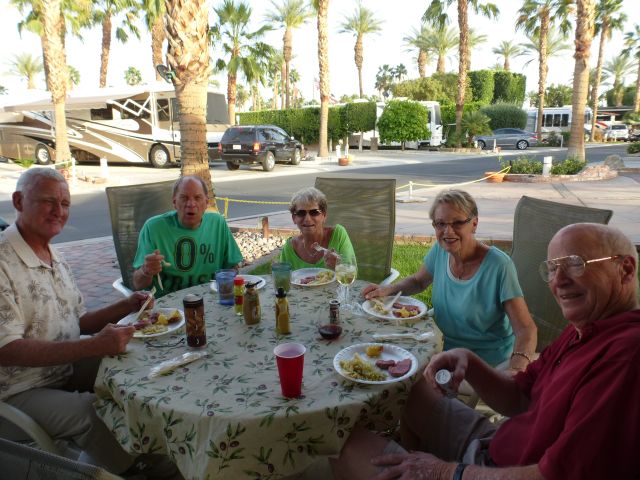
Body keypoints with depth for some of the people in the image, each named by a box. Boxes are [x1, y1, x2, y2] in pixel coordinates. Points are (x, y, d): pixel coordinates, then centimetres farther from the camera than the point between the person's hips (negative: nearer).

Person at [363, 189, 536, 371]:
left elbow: (526, 329, -21)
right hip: (443, 349, 6)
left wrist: (516, 370, -40)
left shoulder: (498, 266, -20)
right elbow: (418, 281, 16)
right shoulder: (440, 250, -4)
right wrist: (388, 289, -4)